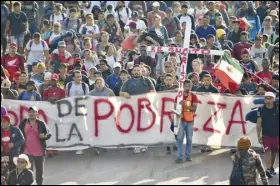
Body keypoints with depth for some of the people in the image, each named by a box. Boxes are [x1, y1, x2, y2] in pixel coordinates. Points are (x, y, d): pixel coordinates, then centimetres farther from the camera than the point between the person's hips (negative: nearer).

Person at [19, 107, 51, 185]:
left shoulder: (41, 123, -2)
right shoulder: (23, 123, 2)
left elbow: (49, 134, 3)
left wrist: (44, 136, -19)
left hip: (39, 151, 1)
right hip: (27, 152, -1)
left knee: (40, 170, 14)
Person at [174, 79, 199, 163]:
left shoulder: (193, 96, 0)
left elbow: (194, 109, -10)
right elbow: (175, 108, 3)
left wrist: (185, 105, -23)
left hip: (190, 121, 1)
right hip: (181, 121, -1)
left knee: (189, 139, 6)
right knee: (180, 139, -5)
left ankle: (188, 156, 16)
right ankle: (179, 157, -6)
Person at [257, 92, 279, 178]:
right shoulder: (261, 109, -5)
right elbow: (259, 123, 0)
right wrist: (259, 136, -2)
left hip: (276, 135, 1)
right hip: (266, 135, -1)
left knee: (273, 152, 14)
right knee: (267, 151, -12)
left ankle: (271, 167, 34)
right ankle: (268, 169, -18)